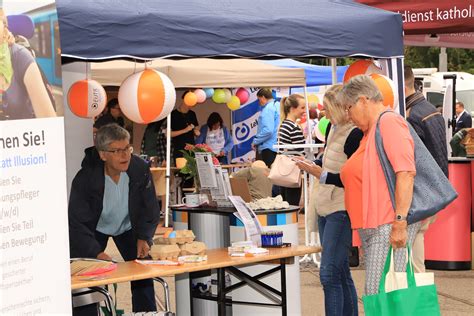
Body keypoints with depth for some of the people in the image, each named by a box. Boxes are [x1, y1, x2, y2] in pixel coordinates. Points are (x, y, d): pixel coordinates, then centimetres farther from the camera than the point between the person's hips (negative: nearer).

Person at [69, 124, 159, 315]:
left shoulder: (140, 169, -22)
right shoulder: (85, 178, -30)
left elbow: (150, 209, -10)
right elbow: (77, 222, -27)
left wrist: (144, 238, -24)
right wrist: (97, 253, -37)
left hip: (128, 226, 3)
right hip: (94, 228, -2)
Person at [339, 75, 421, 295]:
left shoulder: (389, 122, -9)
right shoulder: (370, 131, 22)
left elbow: (406, 173, -20)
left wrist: (400, 223, -24)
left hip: (389, 225, -10)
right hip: (371, 227, 10)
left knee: (380, 293, -13)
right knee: (373, 293, 9)